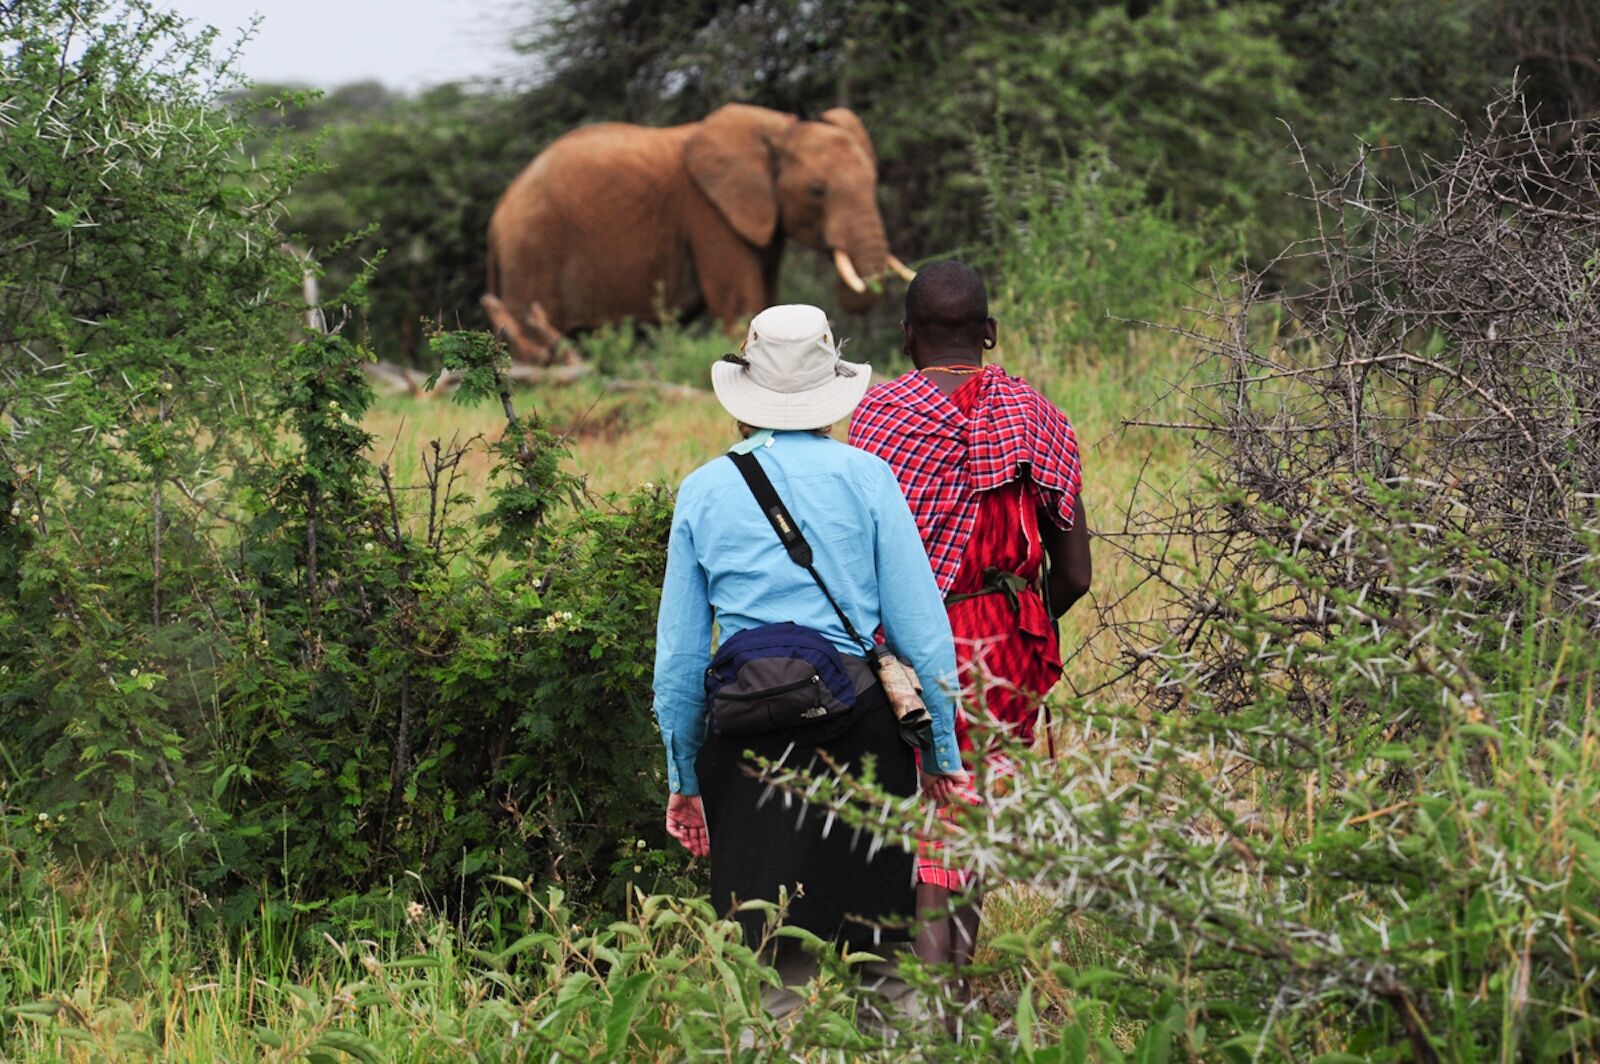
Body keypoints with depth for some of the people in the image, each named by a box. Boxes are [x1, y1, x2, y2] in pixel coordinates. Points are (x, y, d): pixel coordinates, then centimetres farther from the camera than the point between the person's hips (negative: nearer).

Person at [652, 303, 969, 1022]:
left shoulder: (703, 490, 8)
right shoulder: (864, 477, 2)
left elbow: (679, 653, 10)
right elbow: (920, 625, 0)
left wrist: (682, 778, 18)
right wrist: (943, 754, 8)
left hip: (746, 732, 2)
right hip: (858, 720, -1)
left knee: (782, 963, 5)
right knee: (880, 954, 5)